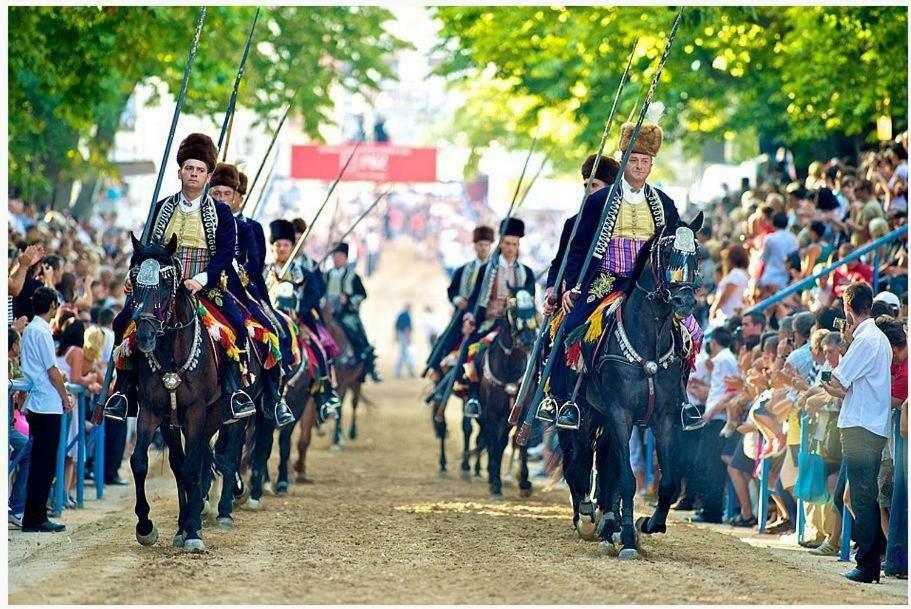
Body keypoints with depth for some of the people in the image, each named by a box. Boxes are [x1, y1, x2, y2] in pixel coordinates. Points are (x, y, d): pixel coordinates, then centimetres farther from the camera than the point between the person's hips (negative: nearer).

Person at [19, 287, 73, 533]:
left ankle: (34, 516, 14)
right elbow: (52, 371, -14)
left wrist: (63, 394, 17)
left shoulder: (30, 329, 14)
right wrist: (65, 398, -3)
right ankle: (36, 518, -4)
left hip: (35, 403, 9)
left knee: (40, 461, 12)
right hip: (48, 404, -9)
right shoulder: (42, 332, -14)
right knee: (45, 462, -5)